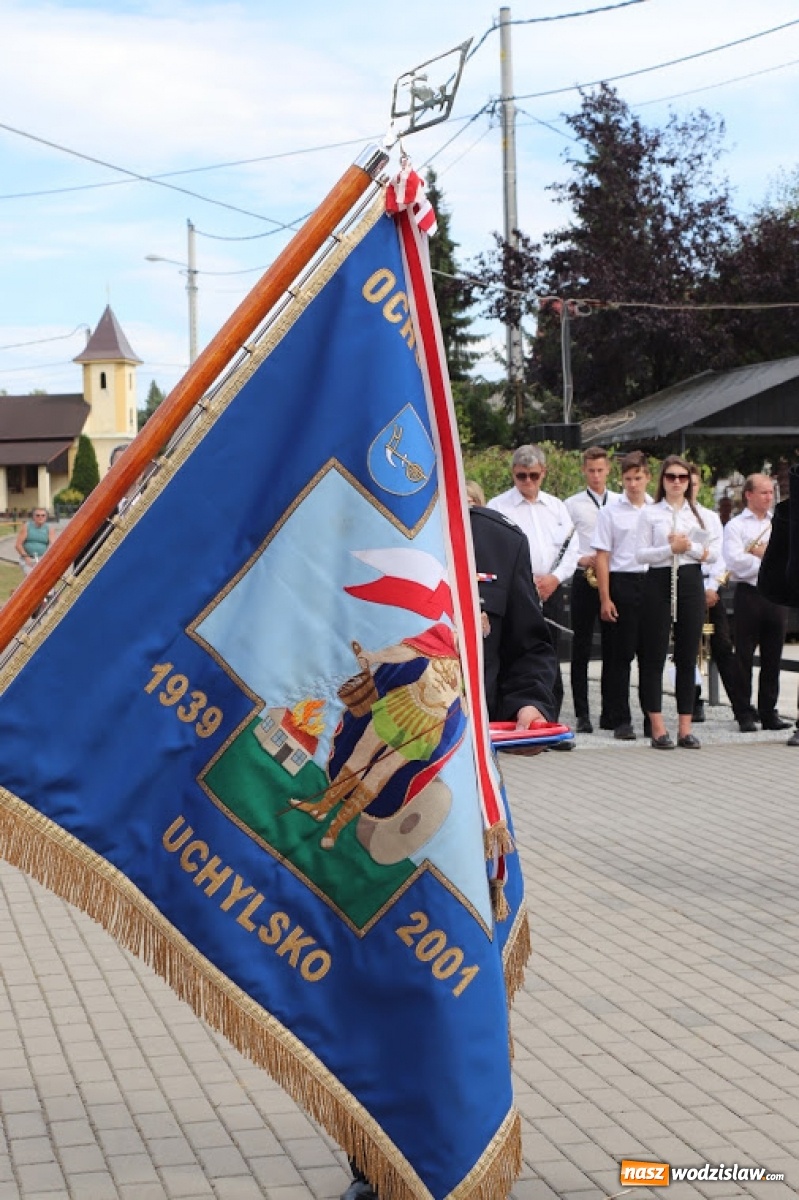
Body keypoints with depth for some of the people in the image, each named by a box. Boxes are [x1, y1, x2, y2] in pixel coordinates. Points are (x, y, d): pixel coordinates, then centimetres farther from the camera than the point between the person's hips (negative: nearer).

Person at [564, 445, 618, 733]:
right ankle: (582, 714, 4)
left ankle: (610, 712, 11)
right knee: (582, 647, 0)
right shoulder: (572, 504, 4)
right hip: (584, 579, -2)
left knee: (612, 647, 4)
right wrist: (581, 560, -13)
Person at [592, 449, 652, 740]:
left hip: (653, 583, 2)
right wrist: (605, 599, -7)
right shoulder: (611, 512, 1)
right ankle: (620, 720, 7)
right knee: (619, 655, 1)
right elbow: (602, 558, -1)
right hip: (621, 583, -2)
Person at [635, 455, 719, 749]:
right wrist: (671, 549, -17)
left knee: (688, 656, 4)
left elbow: (713, 554, 5)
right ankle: (658, 728, 2)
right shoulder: (650, 513, 3)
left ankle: (685, 727, 8)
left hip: (691, 581, 3)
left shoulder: (699, 514, 11)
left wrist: (689, 546, -12)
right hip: (659, 582, -3)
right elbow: (640, 553, -5)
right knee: (655, 655, -2)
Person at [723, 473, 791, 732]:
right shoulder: (735, 526, 1)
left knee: (772, 657, 7)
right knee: (744, 657, 0)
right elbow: (735, 560, -13)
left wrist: (764, 552, -7)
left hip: (776, 594, 4)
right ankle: (745, 714, 5)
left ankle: (769, 712, 13)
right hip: (748, 595, -4)